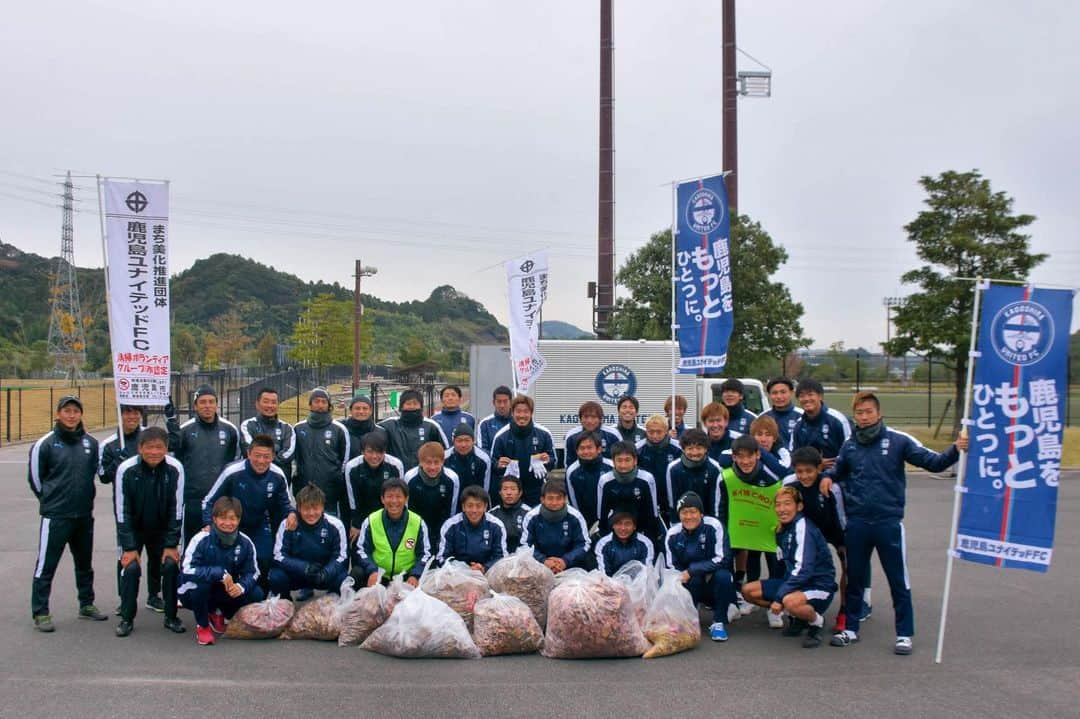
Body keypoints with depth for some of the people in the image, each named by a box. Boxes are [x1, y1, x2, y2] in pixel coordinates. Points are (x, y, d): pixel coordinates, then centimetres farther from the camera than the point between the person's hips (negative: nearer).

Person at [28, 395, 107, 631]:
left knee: (85, 563, 16)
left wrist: (84, 497, 10)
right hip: (55, 515, -5)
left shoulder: (91, 443, 4)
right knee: (46, 565, -1)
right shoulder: (45, 444, -7)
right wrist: (51, 499, 5)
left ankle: (86, 604, 30)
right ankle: (40, 613, 8)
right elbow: (35, 478, -1)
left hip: (85, 514, 5)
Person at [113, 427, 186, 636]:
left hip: (162, 529, 1)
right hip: (133, 529, -1)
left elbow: (177, 509, -11)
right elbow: (122, 512, -16)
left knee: (171, 565, -10)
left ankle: (171, 617, 7)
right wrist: (129, 547, -16)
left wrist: (172, 545, -12)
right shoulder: (126, 469, -22)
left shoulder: (175, 469, -19)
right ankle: (126, 618, 5)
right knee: (131, 568, -13)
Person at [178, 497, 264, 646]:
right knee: (200, 580, -37)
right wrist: (220, 573, -36)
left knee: (256, 594, -16)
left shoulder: (245, 543, -10)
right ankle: (202, 626, -10)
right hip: (194, 593, -4)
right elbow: (187, 569, -31)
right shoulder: (201, 539, -22)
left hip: (226, 592, 4)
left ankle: (218, 613, 12)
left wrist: (242, 586, -27)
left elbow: (252, 572, -4)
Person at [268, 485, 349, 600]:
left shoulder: (335, 525, -15)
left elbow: (341, 556, -10)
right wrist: (304, 568, -30)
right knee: (276, 577, -28)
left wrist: (326, 573, -30)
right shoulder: (287, 525, -16)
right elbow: (279, 556, -14)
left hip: (326, 574, 0)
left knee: (343, 580, -29)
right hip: (296, 573, 0)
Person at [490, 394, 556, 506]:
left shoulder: (543, 434, -6)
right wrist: (498, 465, -22)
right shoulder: (501, 435, -8)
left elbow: (553, 463, 3)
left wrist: (548, 461, -19)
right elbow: (493, 466, 0)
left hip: (536, 492, 0)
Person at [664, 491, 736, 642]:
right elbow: (672, 568, -4)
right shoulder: (673, 534, -7)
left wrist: (691, 571, -25)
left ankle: (718, 623, -13)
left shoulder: (713, 526, -17)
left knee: (722, 575, -33)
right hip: (692, 587, 2)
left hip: (714, 584, -2)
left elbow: (722, 560, -22)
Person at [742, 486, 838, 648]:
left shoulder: (803, 527, -18)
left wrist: (779, 597, -26)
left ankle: (817, 621, -6)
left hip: (819, 586, -9)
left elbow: (803, 569, -26)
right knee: (748, 590, 1)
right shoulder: (783, 530, 8)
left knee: (790, 601, -40)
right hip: (796, 582, 9)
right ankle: (799, 617, 11)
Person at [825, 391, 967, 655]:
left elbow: (933, 462, -9)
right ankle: (850, 629, 25)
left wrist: (955, 450, -26)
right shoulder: (849, 445, 8)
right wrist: (828, 476, 4)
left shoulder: (898, 440, -5)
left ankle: (904, 634, 14)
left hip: (889, 522, -4)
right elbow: (839, 470, 26)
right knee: (855, 578, 13)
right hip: (856, 523, 4)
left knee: (898, 581, 4)